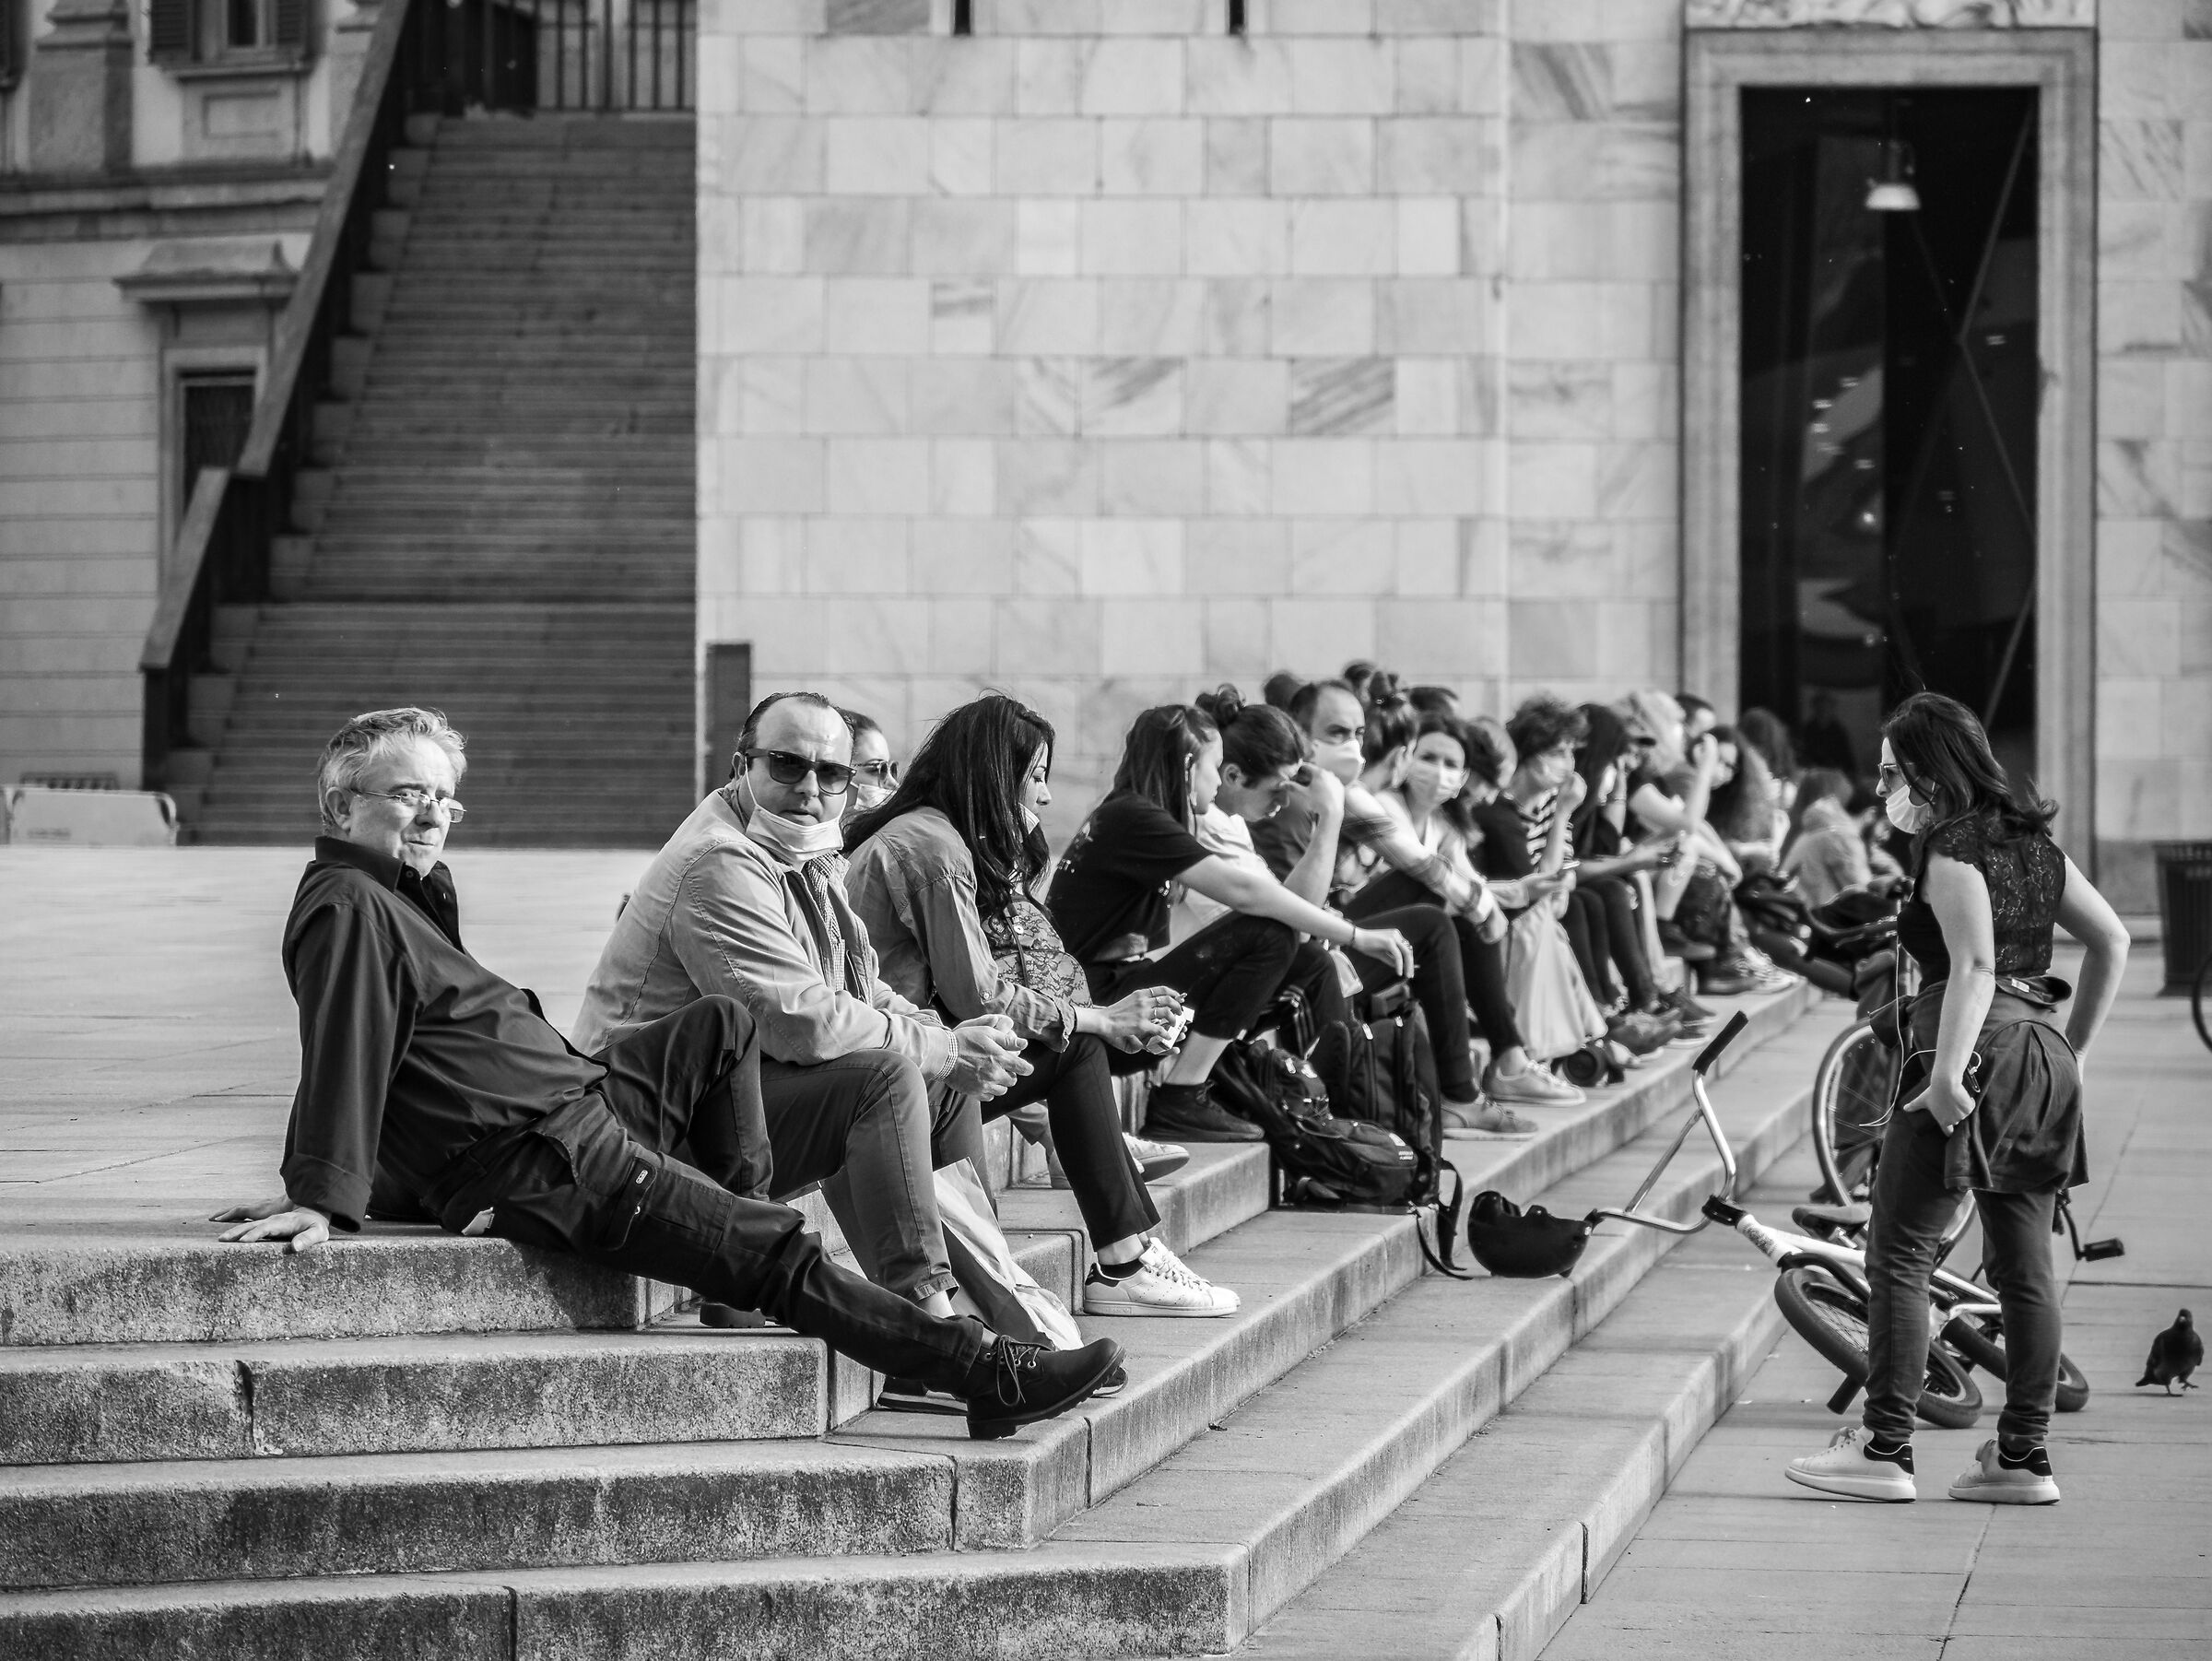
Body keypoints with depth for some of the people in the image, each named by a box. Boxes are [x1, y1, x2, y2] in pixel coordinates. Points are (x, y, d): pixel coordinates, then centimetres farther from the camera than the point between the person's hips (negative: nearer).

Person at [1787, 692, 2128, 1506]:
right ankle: (2023, 1458, 11)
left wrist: (1947, 1075, -26)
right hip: (2042, 1062, 9)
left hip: (1975, 1057, -9)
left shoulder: (1951, 850, -11)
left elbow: (1975, 966, -23)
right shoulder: (2033, 843, 14)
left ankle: (1884, 1448, -3)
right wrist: (2073, 1049, 20)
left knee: (1898, 1257, -2)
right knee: (2026, 1268, 9)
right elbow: (2112, 941, 18)